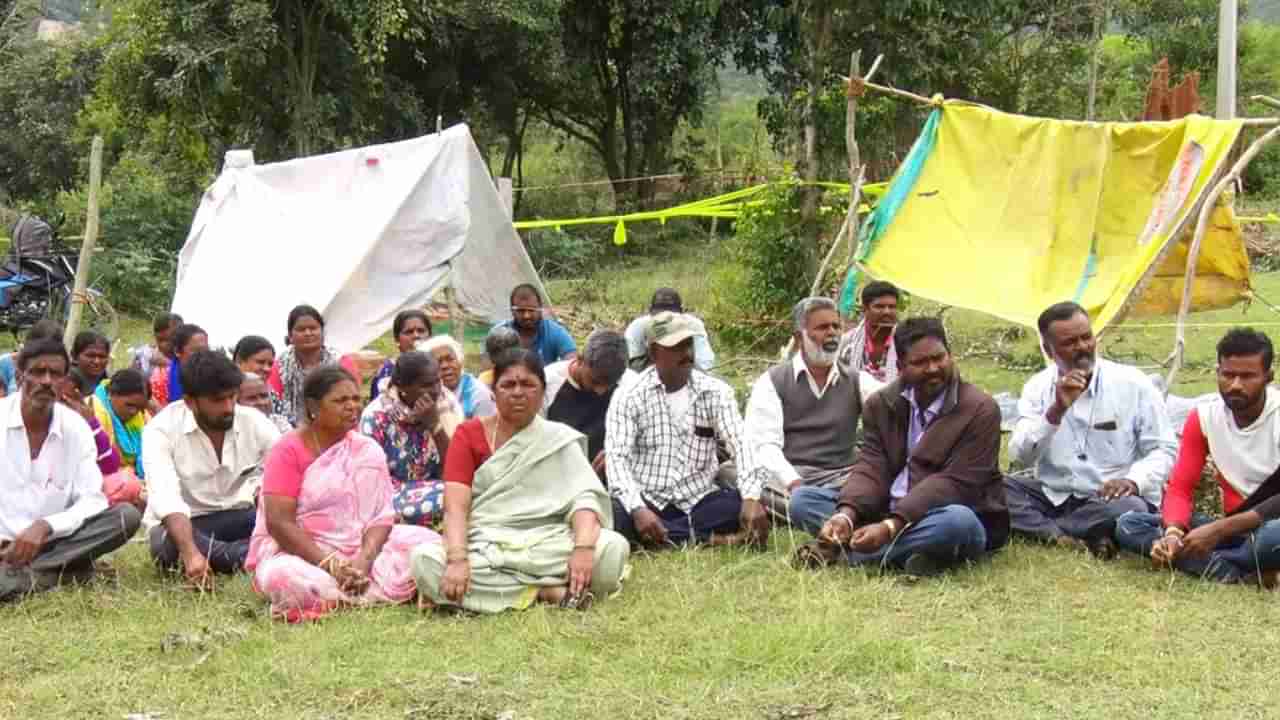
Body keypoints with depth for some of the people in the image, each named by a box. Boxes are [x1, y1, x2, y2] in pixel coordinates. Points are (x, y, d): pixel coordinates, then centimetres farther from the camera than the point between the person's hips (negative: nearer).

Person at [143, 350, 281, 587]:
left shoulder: (254, 422, -7)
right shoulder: (161, 429, -17)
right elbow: (166, 499, -32)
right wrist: (191, 554, -48)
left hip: (237, 519, 3)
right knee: (167, 545, -39)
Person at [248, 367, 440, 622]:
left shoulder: (368, 450, 4)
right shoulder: (288, 450, -9)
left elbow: (382, 515, -4)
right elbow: (278, 522, -17)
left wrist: (364, 560, -23)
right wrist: (331, 566, -24)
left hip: (359, 548, 5)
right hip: (298, 551, -4)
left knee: (426, 542, -15)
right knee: (285, 579, -38)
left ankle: (329, 600, -16)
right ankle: (378, 593, -16)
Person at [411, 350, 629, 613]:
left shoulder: (559, 440, 6)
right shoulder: (468, 435, 4)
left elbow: (585, 496, -9)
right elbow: (456, 506, -8)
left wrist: (583, 548, -30)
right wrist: (458, 559, -27)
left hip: (547, 545, 0)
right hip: (482, 546, 1)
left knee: (613, 547, -26)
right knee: (424, 560, -31)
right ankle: (549, 591, -24)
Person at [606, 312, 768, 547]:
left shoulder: (716, 392, 2)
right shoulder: (629, 397, -3)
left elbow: (740, 444, -10)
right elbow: (617, 456, -14)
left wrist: (751, 498, -29)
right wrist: (637, 509, -32)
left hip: (700, 500, 2)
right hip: (647, 501, -1)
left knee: (754, 512, -26)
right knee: (612, 514, -34)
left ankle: (660, 537, -21)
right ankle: (705, 537, -26)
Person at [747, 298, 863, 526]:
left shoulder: (855, 382, 18)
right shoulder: (772, 382, 8)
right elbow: (763, 445, -4)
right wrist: (795, 484, -21)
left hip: (840, 479, 3)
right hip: (788, 479, -3)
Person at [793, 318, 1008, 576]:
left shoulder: (980, 409, -12)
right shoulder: (881, 403, 5)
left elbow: (954, 483, -21)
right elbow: (871, 467, -4)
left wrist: (892, 527, -32)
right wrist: (846, 515, -26)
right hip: (886, 515, 5)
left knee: (958, 522, -40)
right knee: (801, 500, -8)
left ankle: (843, 552, -30)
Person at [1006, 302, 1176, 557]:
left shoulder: (1133, 383, -3)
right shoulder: (1038, 387, 3)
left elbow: (1164, 449, -3)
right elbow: (1020, 457, -7)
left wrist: (1134, 481, -22)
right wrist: (1056, 411, -21)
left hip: (1110, 498, -2)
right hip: (1052, 496, 2)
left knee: (1131, 509, -36)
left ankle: (1041, 531, -22)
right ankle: (1066, 539, -33)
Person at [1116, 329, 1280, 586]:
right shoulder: (1203, 416, -1)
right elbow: (1180, 488, -2)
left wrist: (1219, 530, -28)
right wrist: (1173, 532, -24)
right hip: (1233, 527, 6)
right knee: (1127, 525, -15)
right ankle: (1243, 574, -25)